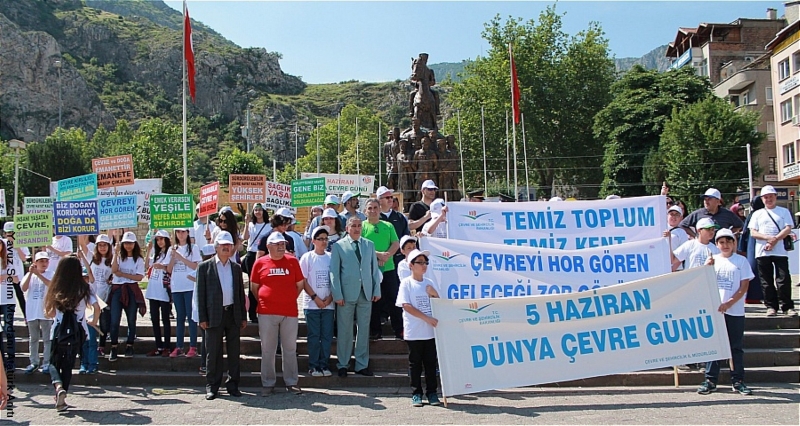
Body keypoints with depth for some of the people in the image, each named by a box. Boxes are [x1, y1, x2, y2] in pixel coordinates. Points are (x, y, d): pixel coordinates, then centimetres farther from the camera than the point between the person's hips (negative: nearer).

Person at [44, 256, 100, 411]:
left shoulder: (56, 289, -4)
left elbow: (49, 313, -1)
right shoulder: (84, 288, -5)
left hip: (59, 332, -1)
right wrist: (94, 322, 8)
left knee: (54, 363, 15)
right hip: (77, 333, 1)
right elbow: (97, 307, -10)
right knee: (68, 365, 16)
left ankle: (58, 386, -14)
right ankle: (61, 399, 16)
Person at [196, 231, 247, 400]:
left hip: (233, 314, 3)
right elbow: (201, 293, -1)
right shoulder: (205, 266, 2)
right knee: (213, 353, 2)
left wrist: (243, 316, 9)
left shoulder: (236, 267, 12)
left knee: (234, 352, 7)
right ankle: (212, 387, 12)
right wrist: (202, 318, -7)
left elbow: (241, 292, 13)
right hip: (214, 315, -3)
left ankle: (233, 385, 16)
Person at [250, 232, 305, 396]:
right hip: (267, 313, -1)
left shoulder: (292, 261, 6)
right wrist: (264, 301, 6)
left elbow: (300, 284, 12)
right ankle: (268, 383, 14)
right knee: (267, 349, 5)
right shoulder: (260, 262, 3)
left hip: (290, 312, 1)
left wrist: (290, 299, 8)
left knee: (290, 348, 5)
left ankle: (291, 382, 14)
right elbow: (254, 287, 10)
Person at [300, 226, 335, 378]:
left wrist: (330, 298, -5)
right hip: (312, 304, -3)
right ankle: (313, 366, 8)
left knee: (327, 335, 3)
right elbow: (303, 281, -3)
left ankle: (324, 365, 12)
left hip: (328, 304, 3)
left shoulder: (331, 257, 8)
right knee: (314, 336, 0)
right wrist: (316, 298, -10)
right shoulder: (307, 257, 0)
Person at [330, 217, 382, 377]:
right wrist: (337, 295, -7)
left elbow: (374, 269, 12)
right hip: (347, 293, -3)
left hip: (366, 293, 3)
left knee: (364, 329, 6)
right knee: (344, 330, 3)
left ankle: (362, 365, 16)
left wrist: (377, 290, 5)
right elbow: (334, 272, 0)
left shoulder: (369, 245, 12)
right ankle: (342, 365, 14)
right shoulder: (338, 246, 3)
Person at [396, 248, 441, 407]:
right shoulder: (406, 283, -4)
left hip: (430, 331, 4)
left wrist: (434, 294, -8)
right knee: (415, 363, 5)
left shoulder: (430, 283, 10)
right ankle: (416, 394, 14)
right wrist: (427, 318, -18)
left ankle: (432, 392, 16)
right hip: (413, 332, -4)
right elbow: (406, 306, -12)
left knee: (431, 362, 7)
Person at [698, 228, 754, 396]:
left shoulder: (741, 261, 2)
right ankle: (711, 380, 8)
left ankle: (737, 381, 12)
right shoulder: (713, 260, 8)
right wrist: (706, 267, -11)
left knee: (735, 347, 5)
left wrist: (728, 304, -13)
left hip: (735, 311, -2)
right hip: (714, 310, 2)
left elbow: (744, 288, -3)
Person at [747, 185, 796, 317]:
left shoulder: (784, 212, 10)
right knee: (766, 281, 3)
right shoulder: (757, 214, 14)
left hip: (780, 251, -2)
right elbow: (753, 232, 5)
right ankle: (771, 306, 11)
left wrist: (775, 240, -14)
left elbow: (788, 229, 0)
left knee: (783, 280, -5)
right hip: (762, 252, 2)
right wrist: (768, 238, -12)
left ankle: (787, 306, 3)